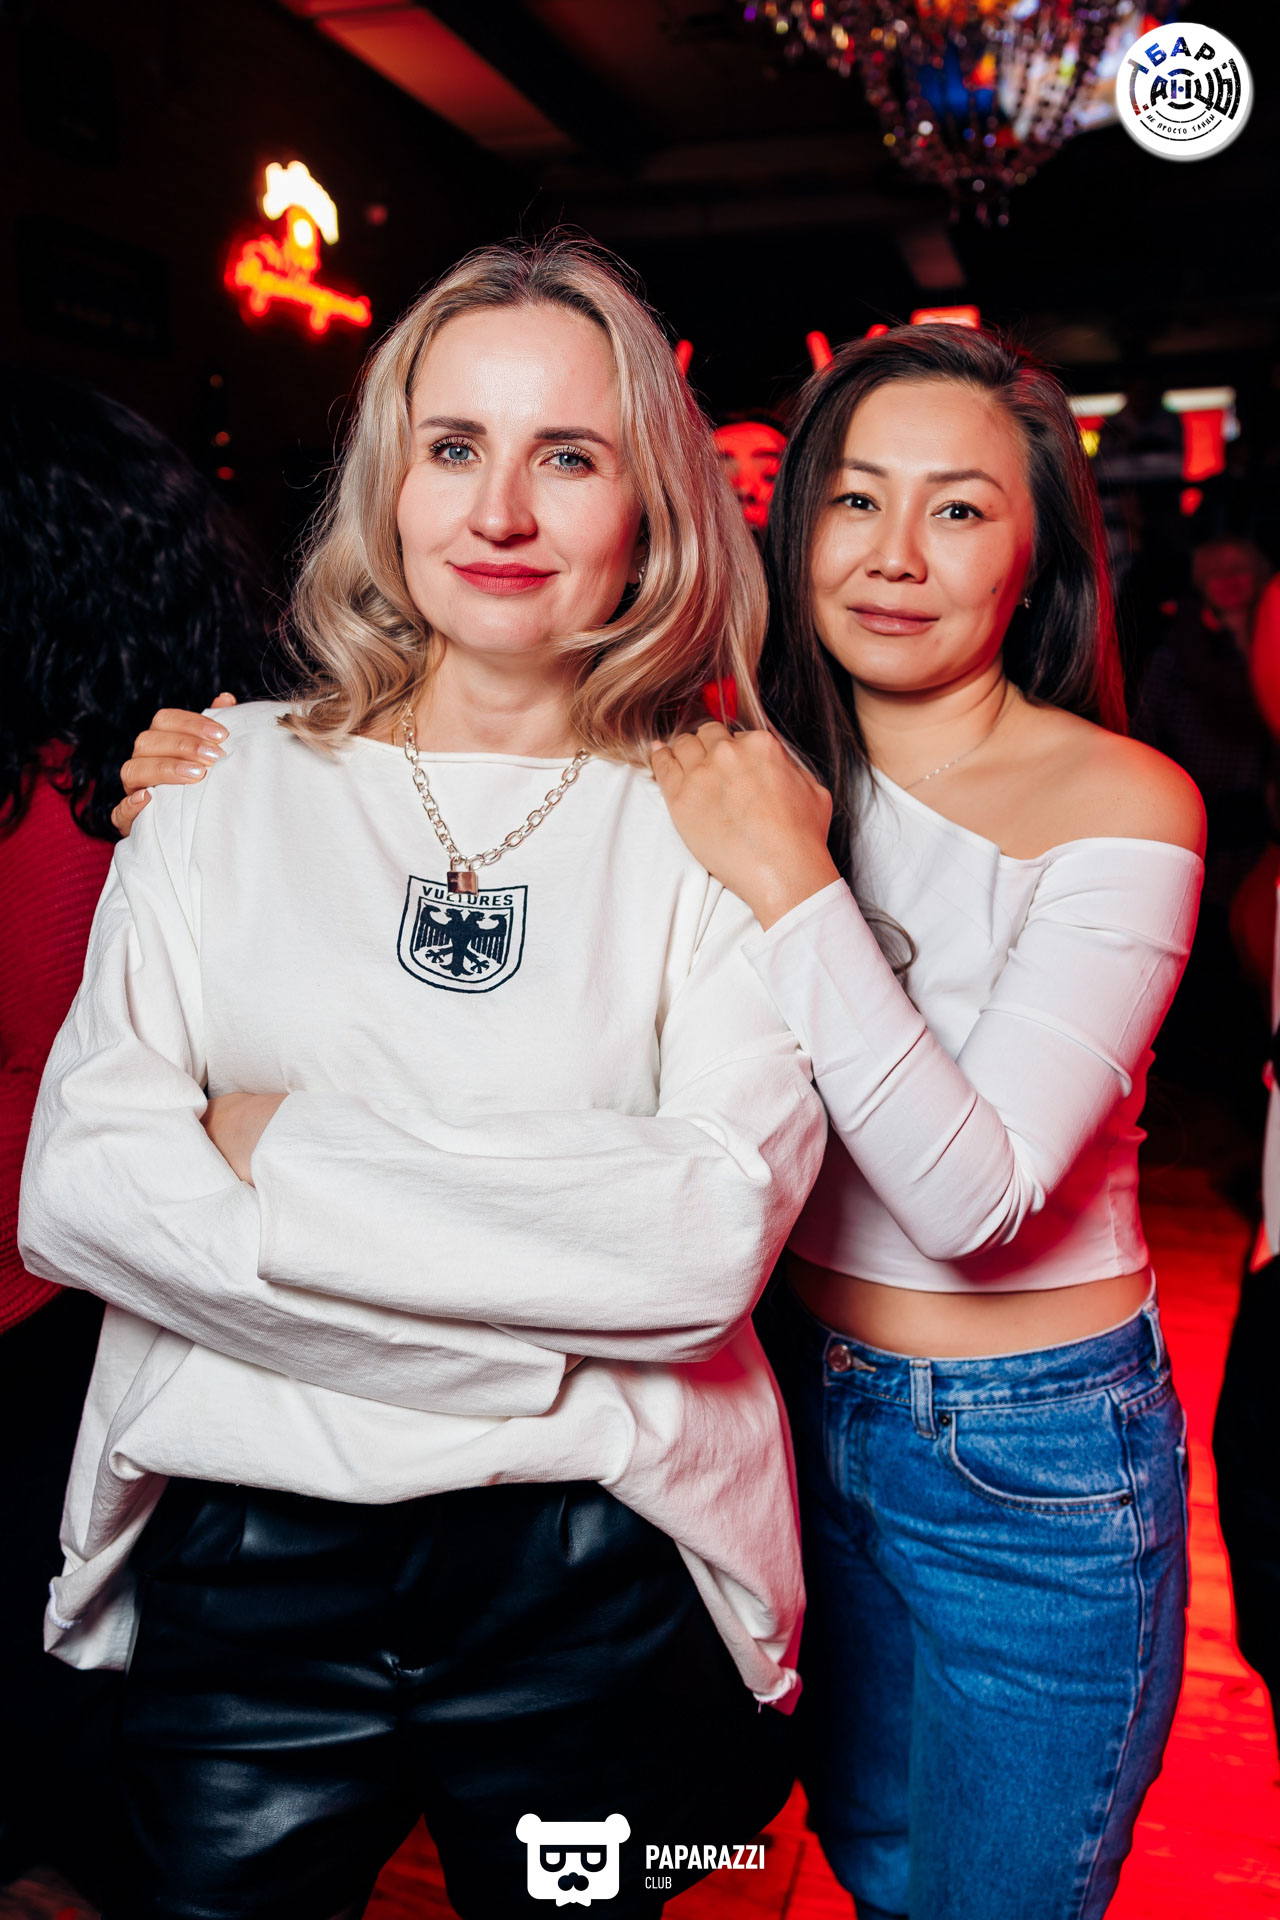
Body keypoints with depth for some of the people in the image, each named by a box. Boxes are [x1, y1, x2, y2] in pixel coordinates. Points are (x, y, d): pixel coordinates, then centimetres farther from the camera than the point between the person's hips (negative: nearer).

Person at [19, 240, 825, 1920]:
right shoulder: (228, 785, 1)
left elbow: (714, 1239, -17)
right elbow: (74, 1185, -8)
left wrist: (287, 1148, -14)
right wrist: (551, 1316, -16)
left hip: (595, 1589, -1)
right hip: (239, 1566, 2)